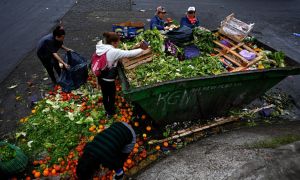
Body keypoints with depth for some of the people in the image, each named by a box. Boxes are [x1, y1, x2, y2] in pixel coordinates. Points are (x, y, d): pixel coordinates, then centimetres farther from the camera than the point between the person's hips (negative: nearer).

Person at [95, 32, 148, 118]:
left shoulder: (100, 47, -6)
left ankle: (107, 111, 50)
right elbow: (129, 53, -22)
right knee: (111, 96, 19)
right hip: (108, 80, -7)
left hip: (100, 77, 7)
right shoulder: (114, 52, -26)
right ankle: (110, 113, 41)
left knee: (105, 95, 27)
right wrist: (141, 49, -9)